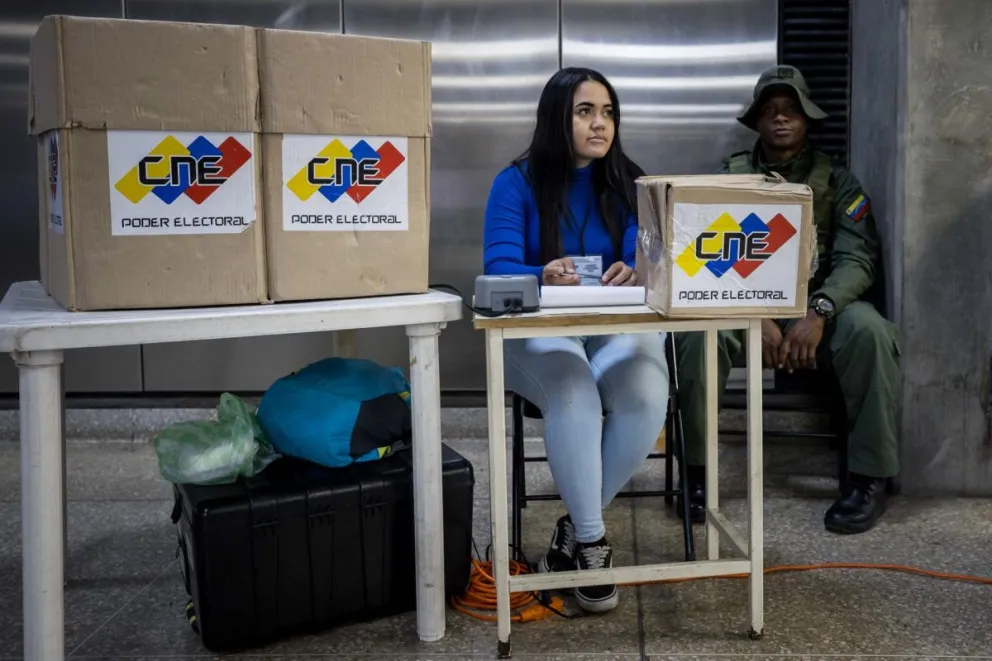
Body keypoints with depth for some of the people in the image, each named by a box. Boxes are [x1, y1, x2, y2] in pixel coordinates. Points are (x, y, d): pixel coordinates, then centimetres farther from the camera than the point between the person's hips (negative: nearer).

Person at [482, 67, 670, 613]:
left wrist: (633, 272, -34)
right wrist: (543, 276, -37)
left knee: (645, 398, -30)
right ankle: (591, 540, -17)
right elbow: (499, 268, -15)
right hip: (539, 331, -2)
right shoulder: (516, 183, -2)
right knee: (573, 397, -36)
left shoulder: (629, 182, 5)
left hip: (619, 326, 2)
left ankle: (575, 529, -9)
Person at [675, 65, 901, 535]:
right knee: (697, 330, -32)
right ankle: (697, 471, -17)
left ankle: (869, 478, -18)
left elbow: (857, 259, -7)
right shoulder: (729, 178, 5)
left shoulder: (838, 182, 5)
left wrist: (818, 311, -27)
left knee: (868, 330, -32)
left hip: (819, 306, 0)